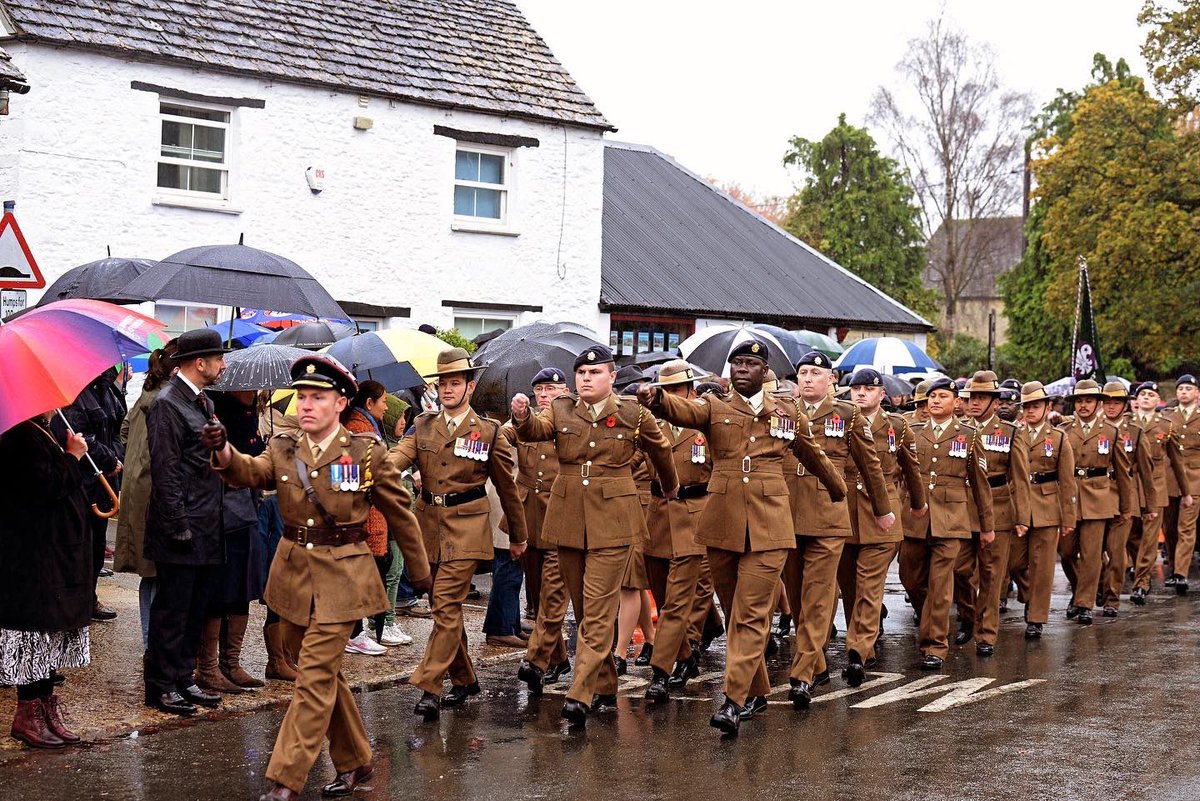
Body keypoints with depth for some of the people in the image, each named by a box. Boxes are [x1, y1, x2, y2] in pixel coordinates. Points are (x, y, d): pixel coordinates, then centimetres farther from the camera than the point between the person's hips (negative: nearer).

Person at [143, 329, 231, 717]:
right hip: (181, 533, -9)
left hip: (206, 530, 9)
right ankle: (161, 687, 7)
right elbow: (165, 471, -17)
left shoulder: (205, 404, 16)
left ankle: (183, 680, 22)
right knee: (172, 611, -1)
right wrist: (179, 526, -19)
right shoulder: (167, 405, -12)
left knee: (196, 610, 13)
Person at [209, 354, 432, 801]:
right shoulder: (283, 450, 2)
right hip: (294, 574, 5)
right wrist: (223, 452, -40)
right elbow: (250, 472, -18)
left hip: (342, 579, -5)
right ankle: (354, 762, 31)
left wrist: (419, 571, 10)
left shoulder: (368, 454, -7)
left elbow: (400, 514, 3)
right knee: (325, 674, 15)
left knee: (314, 678, -8)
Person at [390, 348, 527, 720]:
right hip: (429, 524, 5)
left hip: (466, 530, -5)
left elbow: (507, 487, 8)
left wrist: (518, 537, 15)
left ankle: (429, 689, -13)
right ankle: (464, 680, 26)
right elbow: (399, 455, -10)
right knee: (444, 607, 11)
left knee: (446, 605, -13)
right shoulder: (423, 426, 9)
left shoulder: (488, 431, 0)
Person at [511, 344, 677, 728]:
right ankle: (605, 689, 22)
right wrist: (522, 416, -37)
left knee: (598, 611, -11)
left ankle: (581, 696, -16)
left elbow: (661, 451, 15)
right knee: (585, 610, 11)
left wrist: (670, 489, 30)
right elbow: (533, 431, -14)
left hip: (613, 523, -4)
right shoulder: (561, 412, 5)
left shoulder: (634, 417, -1)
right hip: (569, 520, 4)